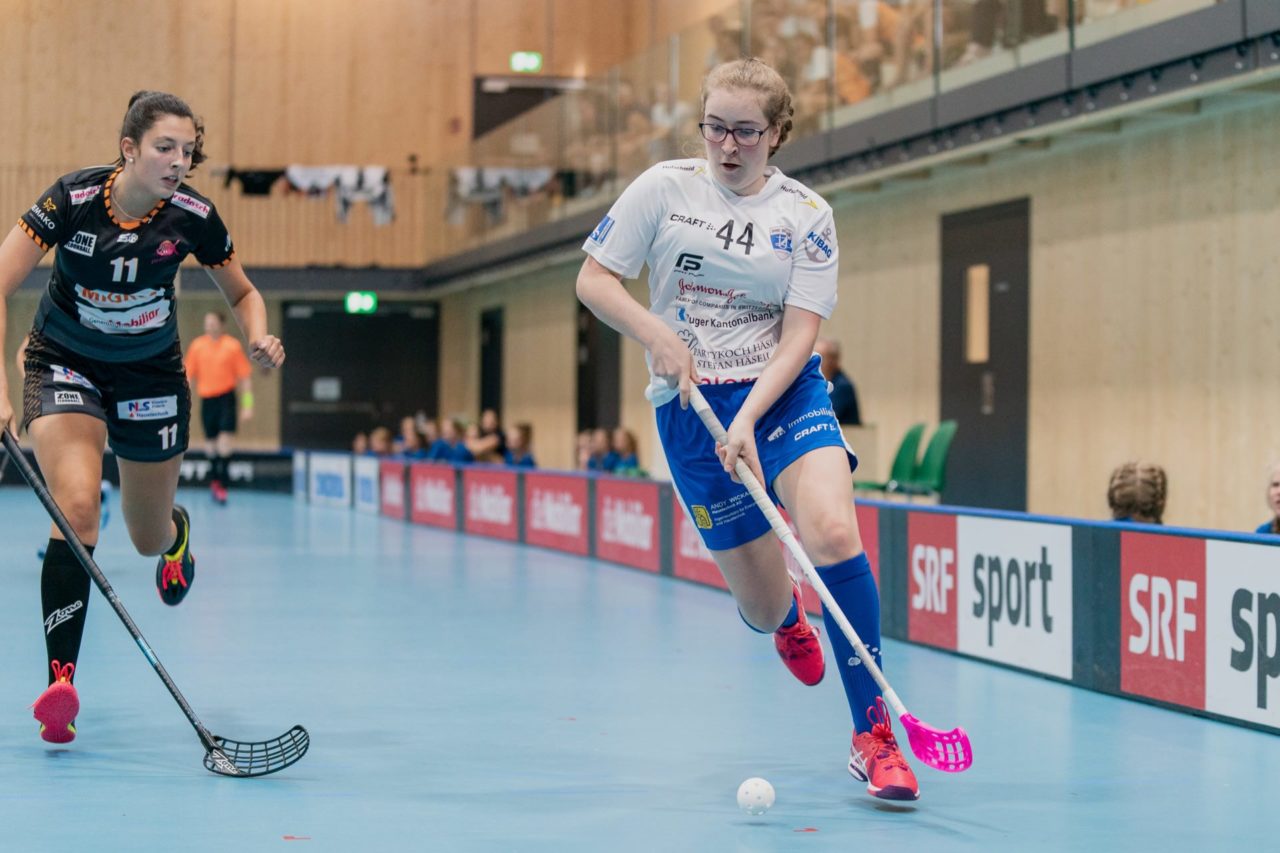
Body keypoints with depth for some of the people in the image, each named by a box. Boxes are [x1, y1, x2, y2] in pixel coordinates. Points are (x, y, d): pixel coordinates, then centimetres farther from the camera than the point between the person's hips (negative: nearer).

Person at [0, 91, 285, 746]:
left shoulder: (193, 217, -17)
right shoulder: (72, 199, -24)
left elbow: (243, 293, 0)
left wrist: (258, 339, -22)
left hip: (151, 374, 2)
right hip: (65, 366, -2)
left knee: (148, 540, 12)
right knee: (77, 508, -26)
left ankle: (174, 531, 53)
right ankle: (61, 680, -25)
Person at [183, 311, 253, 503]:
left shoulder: (233, 346, -3)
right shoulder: (197, 345, 5)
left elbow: (245, 377, 0)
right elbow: (188, 375, 11)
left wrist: (247, 404, -3)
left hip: (226, 397, -3)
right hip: (206, 399, 3)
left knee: (225, 442, -12)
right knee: (210, 442, 9)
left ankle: (222, 483, -8)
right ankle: (214, 479, 27)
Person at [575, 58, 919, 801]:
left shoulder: (807, 215, 0)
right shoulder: (664, 187, 2)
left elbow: (798, 336, -6)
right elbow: (594, 279, 4)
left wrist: (748, 419, -20)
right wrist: (658, 335, -13)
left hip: (785, 392, 0)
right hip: (690, 404, 1)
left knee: (833, 532, -29)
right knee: (762, 606, 1)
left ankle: (873, 738, -18)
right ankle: (785, 614, 46)